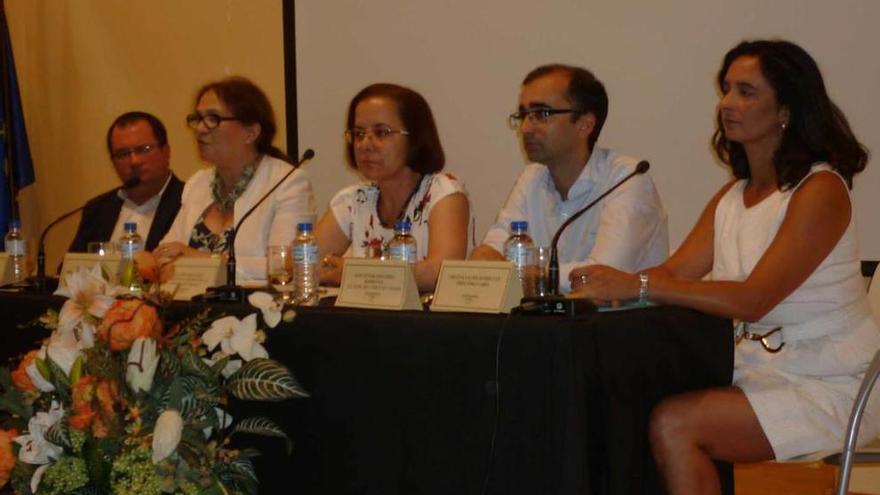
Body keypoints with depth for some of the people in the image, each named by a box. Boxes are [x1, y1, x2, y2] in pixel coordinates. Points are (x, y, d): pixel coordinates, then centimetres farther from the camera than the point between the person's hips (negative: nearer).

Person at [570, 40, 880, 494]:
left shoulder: (820, 191, -13)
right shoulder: (733, 197, 13)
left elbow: (754, 299, -23)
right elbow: (674, 273, 3)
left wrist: (637, 285, -29)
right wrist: (604, 285, -17)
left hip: (829, 388, -7)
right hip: (762, 370, 7)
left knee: (672, 424, -24)